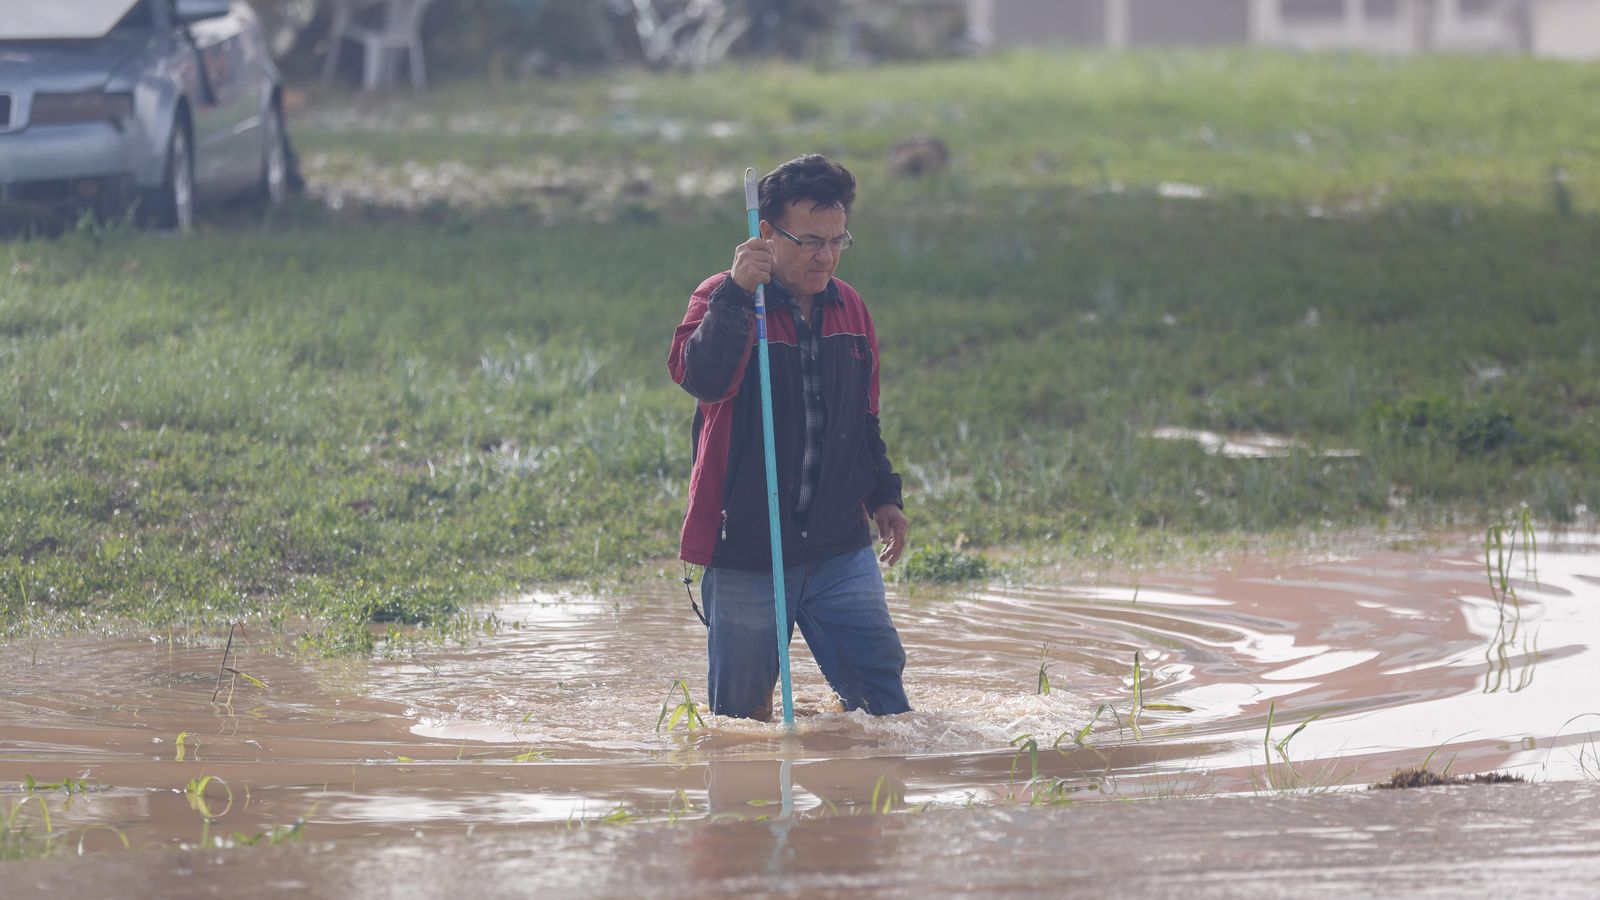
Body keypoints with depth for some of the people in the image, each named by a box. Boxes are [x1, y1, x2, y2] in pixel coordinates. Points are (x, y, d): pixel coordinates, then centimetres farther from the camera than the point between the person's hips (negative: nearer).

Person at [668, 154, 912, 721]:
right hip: (745, 553, -4)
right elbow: (700, 378, -28)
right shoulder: (724, 302, -6)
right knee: (740, 712, 2)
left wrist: (884, 494, 18)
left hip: (840, 551, 4)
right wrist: (736, 293, -37)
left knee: (881, 687, -3)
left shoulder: (849, 308, 12)